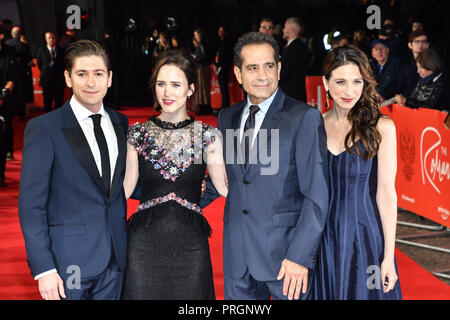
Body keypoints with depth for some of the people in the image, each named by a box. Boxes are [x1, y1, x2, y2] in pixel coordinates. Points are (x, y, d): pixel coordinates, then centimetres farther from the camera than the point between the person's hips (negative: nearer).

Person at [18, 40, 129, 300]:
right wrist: (43, 268, -15)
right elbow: (31, 203, -10)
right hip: (69, 259, -4)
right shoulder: (44, 128, -8)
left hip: (115, 259, 5)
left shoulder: (120, 123, 8)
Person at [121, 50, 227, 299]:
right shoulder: (138, 134, 4)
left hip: (190, 243, 0)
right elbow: (124, 187, 6)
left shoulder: (206, 136, 2)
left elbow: (225, 186, 1)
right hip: (145, 241, 0)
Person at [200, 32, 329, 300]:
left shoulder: (304, 117, -7)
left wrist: (300, 256, -15)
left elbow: (317, 195, -10)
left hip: (285, 251, -4)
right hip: (237, 256, 5)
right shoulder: (227, 118, 10)